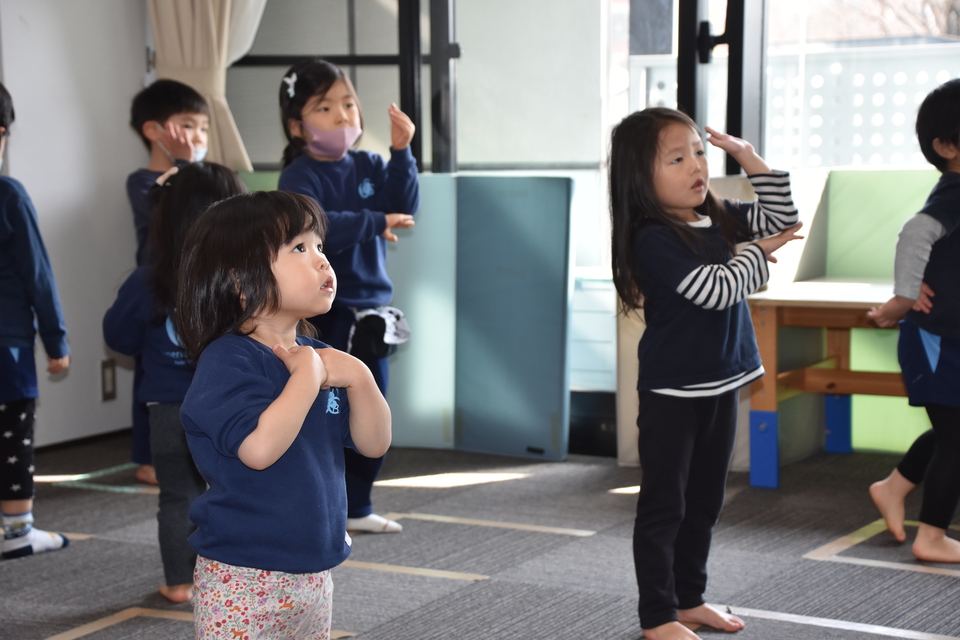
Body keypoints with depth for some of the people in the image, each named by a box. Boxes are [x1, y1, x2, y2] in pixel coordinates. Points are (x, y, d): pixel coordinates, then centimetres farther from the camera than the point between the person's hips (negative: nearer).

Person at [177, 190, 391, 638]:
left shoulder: (315, 355, 9)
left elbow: (374, 444, 7)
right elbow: (259, 448, -33)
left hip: (314, 574, 8)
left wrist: (358, 376, -9)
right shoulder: (227, 362, -17)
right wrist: (309, 376, -22)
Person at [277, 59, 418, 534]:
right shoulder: (299, 175, -11)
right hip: (322, 313, -7)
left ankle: (356, 507, 28)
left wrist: (401, 152, -15)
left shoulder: (367, 166, 8)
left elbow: (403, 205, -5)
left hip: (368, 309, 7)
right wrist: (375, 223, -26)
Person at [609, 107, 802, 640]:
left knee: (704, 501, 18)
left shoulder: (716, 220, 4)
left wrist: (752, 160, 2)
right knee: (664, 506, 1)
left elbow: (779, 220, 13)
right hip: (672, 394, -8)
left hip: (721, 384, 8)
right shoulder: (653, 241, -20)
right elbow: (715, 290, -24)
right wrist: (760, 252, -9)